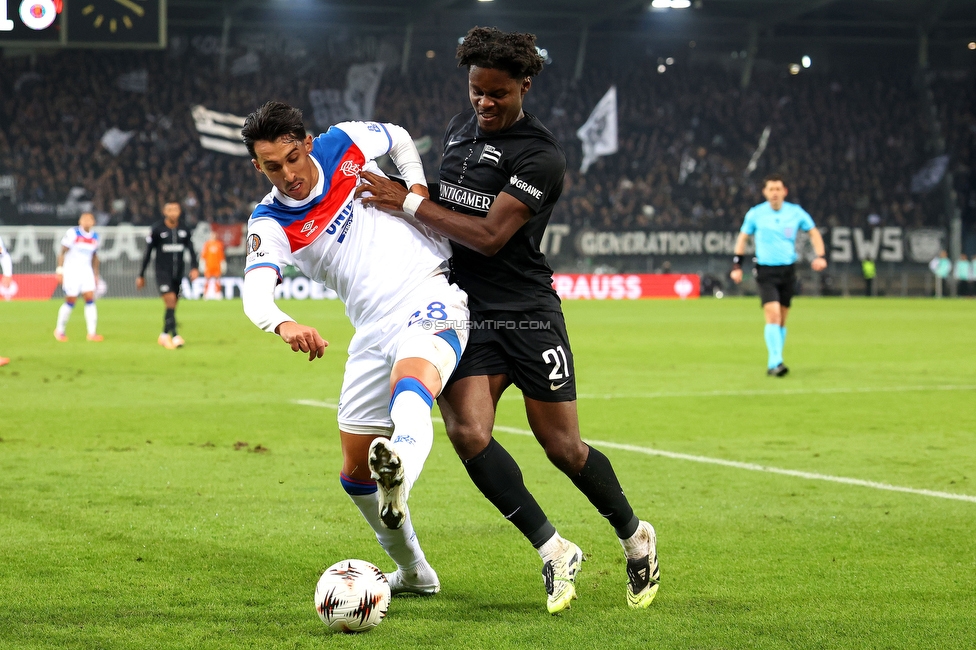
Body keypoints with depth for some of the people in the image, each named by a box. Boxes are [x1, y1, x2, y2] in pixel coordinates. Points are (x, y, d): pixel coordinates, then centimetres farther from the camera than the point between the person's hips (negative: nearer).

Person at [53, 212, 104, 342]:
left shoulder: (95, 237, 7)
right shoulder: (72, 233, -10)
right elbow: (62, 252, -8)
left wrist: (96, 275, 16)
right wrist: (60, 270, -12)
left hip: (86, 270, 5)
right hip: (71, 270, -5)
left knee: (90, 299, -7)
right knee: (70, 301, -2)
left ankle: (92, 333, -7)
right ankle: (59, 330, 16)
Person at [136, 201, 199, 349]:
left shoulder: (184, 231, 7)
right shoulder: (157, 230, -3)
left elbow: (191, 250, 8)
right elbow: (148, 253, 1)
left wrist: (194, 268, -10)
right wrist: (141, 275, 3)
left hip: (178, 274, 4)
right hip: (163, 272, -4)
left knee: (172, 306, 9)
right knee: (170, 303, -18)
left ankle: (164, 335, 23)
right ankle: (174, 336, -22)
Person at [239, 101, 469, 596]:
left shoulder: (346, 144, 1)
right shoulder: (271, 225, -2)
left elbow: (399, 138, 24)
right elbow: (255, 293, -21)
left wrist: (417, 187, 5)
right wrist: (283, 324, -44)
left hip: (434, 298, -4)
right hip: (375, 329, 4)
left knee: (412, 376, -39)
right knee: (355, 471, 5)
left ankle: (400, 473, -71)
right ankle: (413, 573, 28)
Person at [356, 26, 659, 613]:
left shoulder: (542, 156, -13)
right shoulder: (461, 128, 10)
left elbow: (490, 235, -20)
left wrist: (408, 203, -18)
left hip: (527, 314, -5)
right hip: (464, 313, 5)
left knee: (563, 447, 0)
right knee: (467, 431, -17)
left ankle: (636, 538, 27)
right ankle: (554, 551, -6)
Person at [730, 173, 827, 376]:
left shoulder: (796, 212, 1)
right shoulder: (755, 214, -2)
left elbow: (814, 233, 12)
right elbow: (743, 238, 10)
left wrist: (820, 256, -2)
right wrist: (736, 265, 4)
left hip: (788, 270, 3)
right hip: (766, 271, -3)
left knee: (781, 319, 8)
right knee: (772, 315, -18)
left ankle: (773, 364, 18)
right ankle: (776, 361, -22)